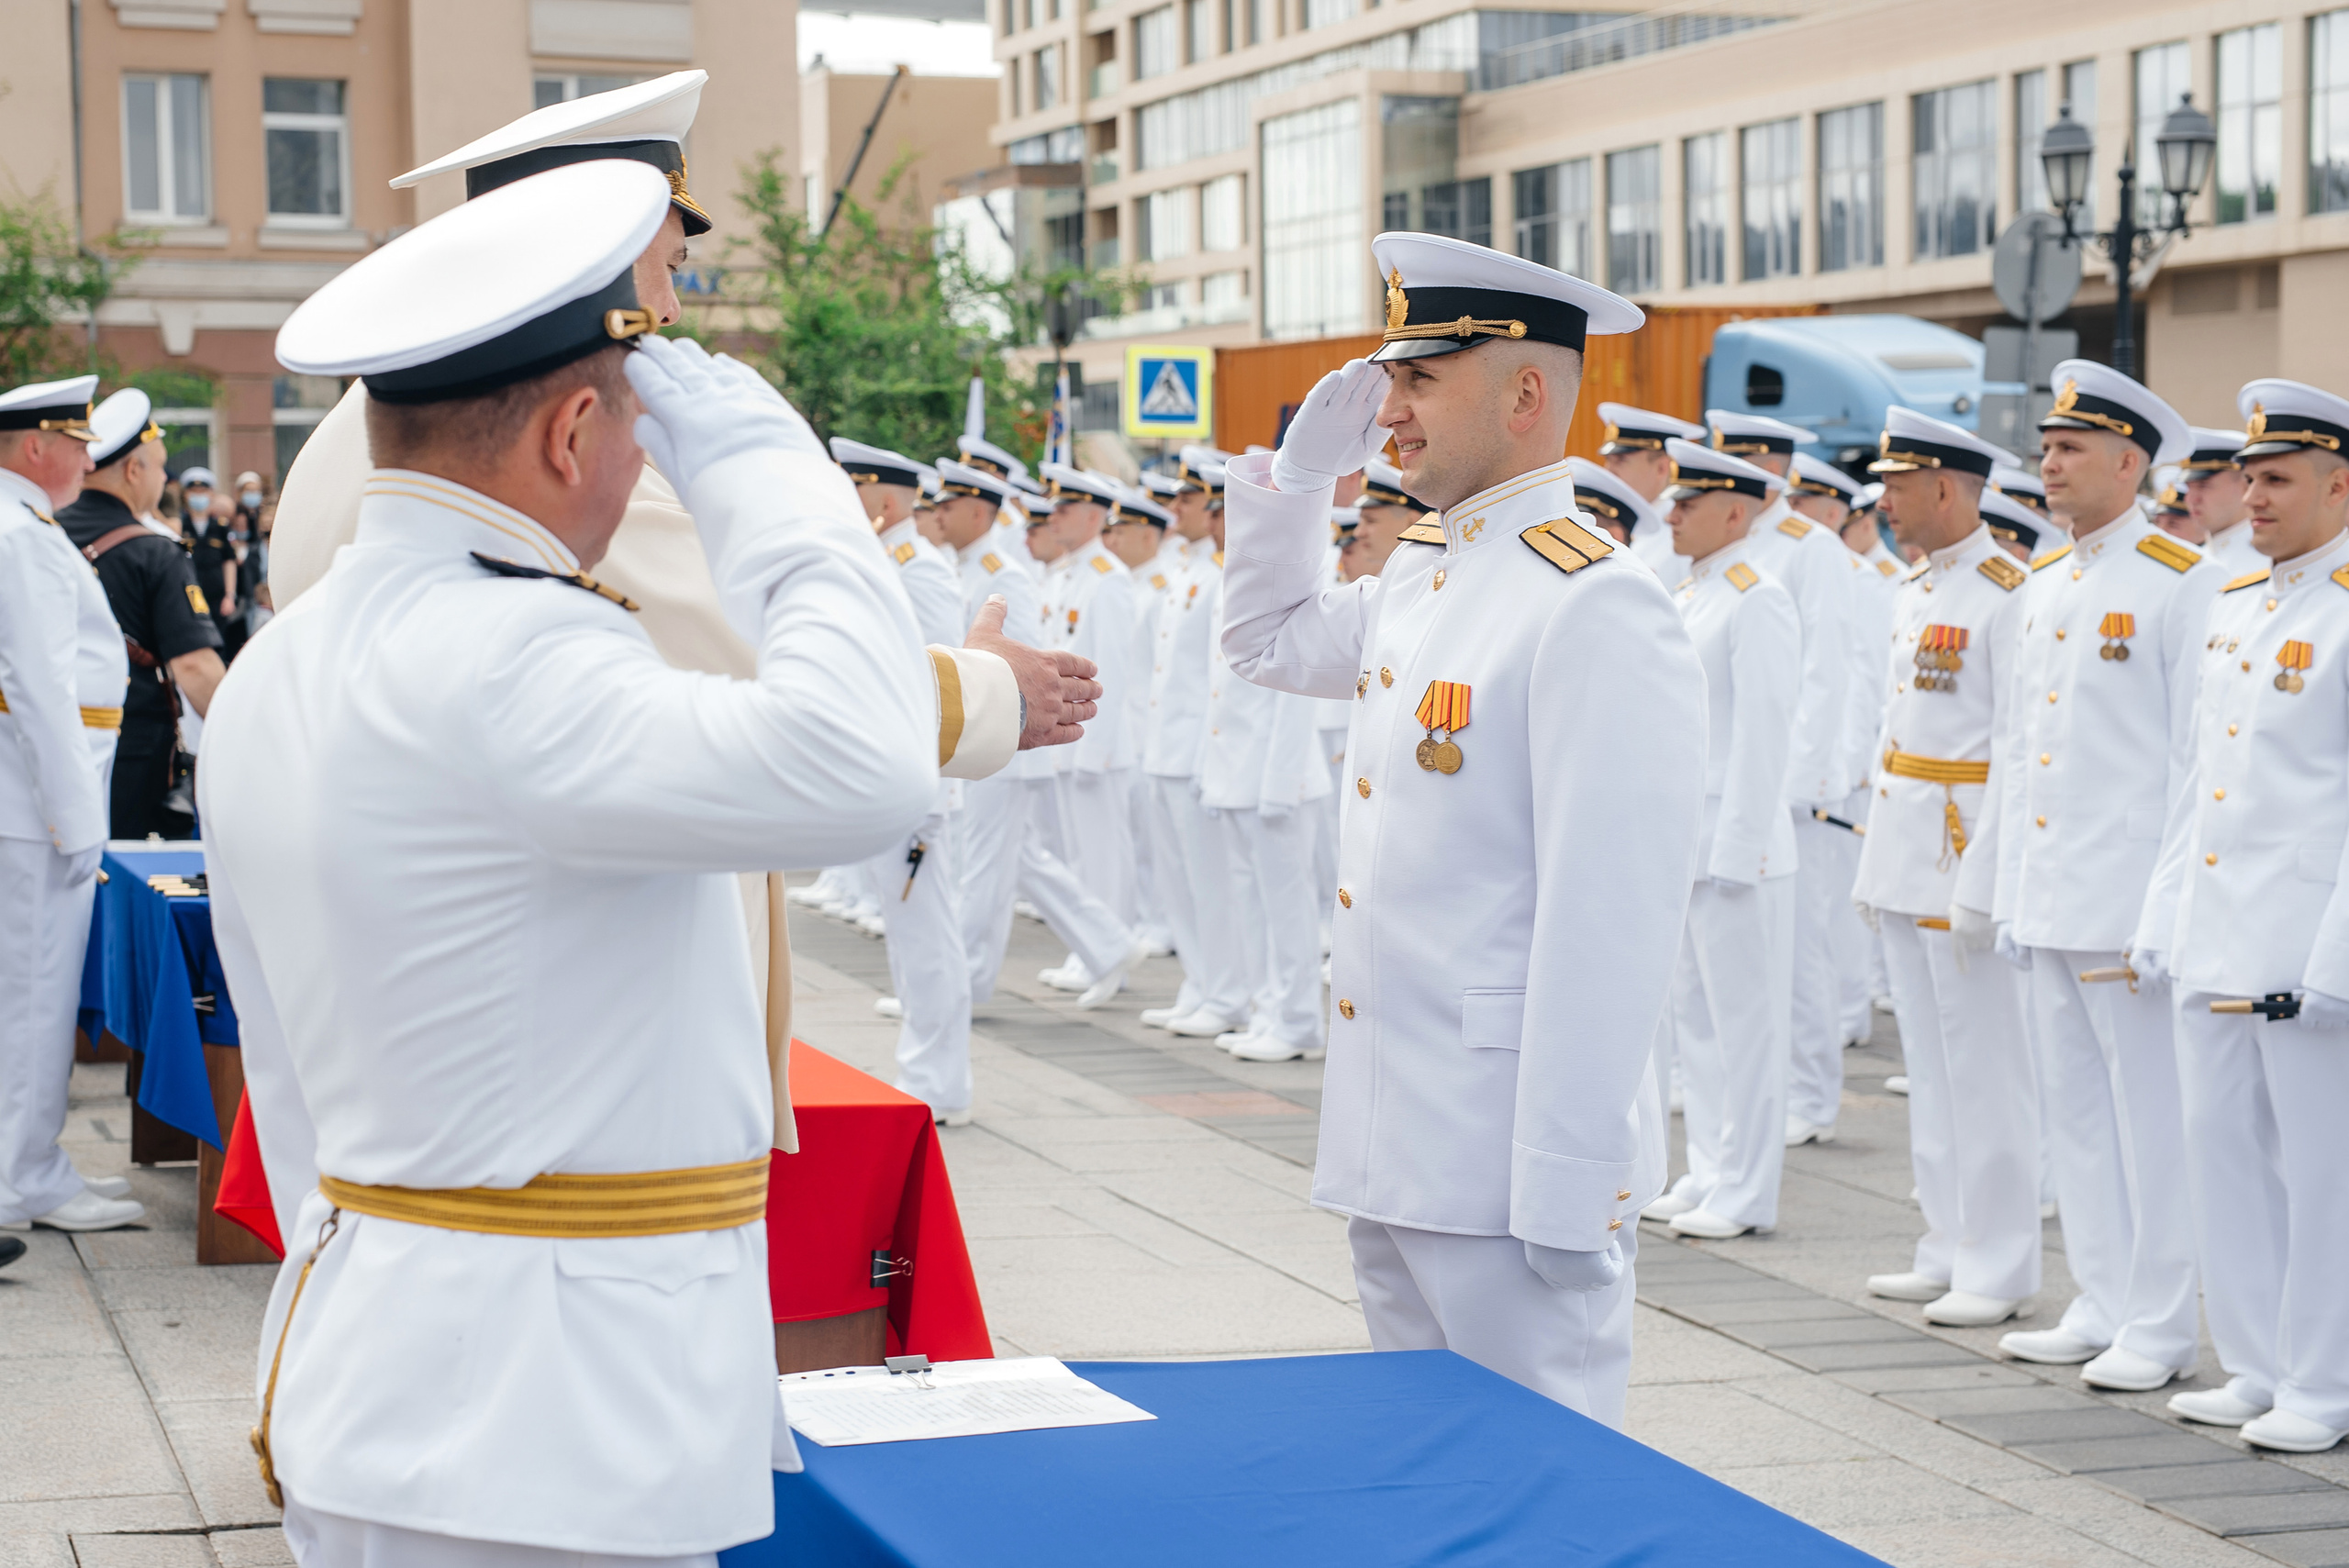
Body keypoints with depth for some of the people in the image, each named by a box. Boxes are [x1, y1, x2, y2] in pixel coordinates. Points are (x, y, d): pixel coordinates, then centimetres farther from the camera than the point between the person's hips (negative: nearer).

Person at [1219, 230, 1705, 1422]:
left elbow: (1612, 923, -21)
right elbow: (1266, 642, 31)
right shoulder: (1415, 585, 11)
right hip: (1393, 1148, 9)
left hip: (1507, 1173, -9)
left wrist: (1567, 1192, -22)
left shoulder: (1593, 608, -17)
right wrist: (1301, 470, 15)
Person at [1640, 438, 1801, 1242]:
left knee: (1742, 1020, -1)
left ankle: (1746, 1194, 4)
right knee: (1693, 1016, 13)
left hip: (1733, 842, -9)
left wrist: (1737, 845, -19)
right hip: (1678, 839, 9)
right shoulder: (1683, 599, 15)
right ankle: (1709, 1175, 21)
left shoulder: (1757, 603, -12)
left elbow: (1764, 731, -16)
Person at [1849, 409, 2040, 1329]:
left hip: (1964, 845, -9)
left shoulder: (2008, 594, -14)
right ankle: (1948, 1249, 20)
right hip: (1904, 852, 9)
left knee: (1984, 1065, -3)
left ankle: (1998, 1269, 4)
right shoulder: (1914, 589, 14)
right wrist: (1875, 862, 16)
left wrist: (1981, 881, -20)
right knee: (1927, 1056, 12)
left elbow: (2019, 748, -17)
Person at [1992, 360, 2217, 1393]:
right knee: (2072, 1105, 12)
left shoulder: (2183, 581, -9)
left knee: (2149, 1110, 0)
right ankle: (2102, 1307, 21)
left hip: (2128, 898, -8)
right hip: (2051, 898, 8)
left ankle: (2159, 1326, 8)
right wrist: (2010, 887, 16)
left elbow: (2198, 753, -10)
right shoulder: (2043, 582, 14)